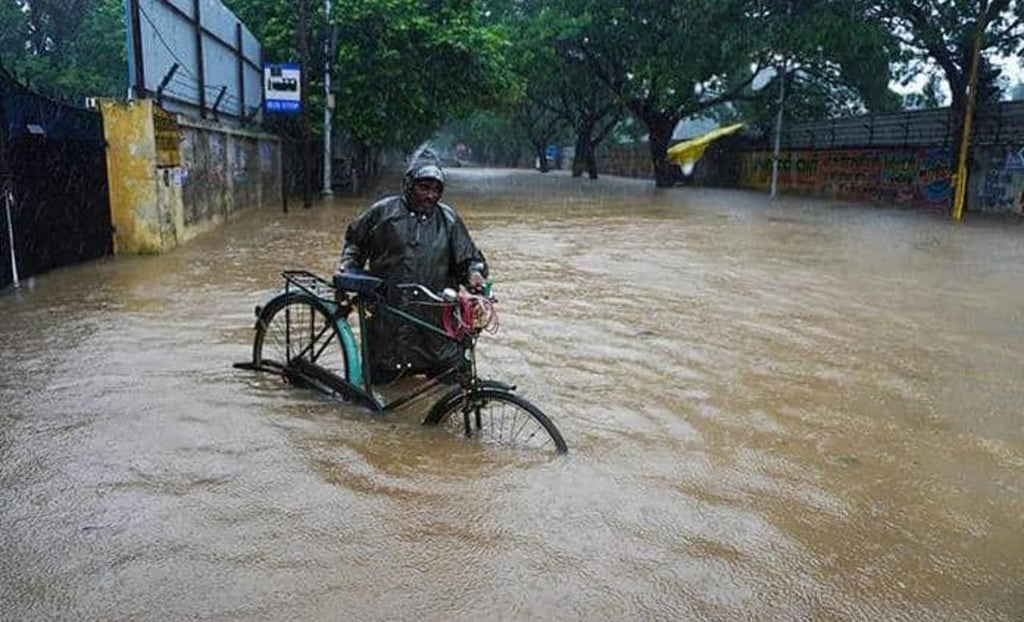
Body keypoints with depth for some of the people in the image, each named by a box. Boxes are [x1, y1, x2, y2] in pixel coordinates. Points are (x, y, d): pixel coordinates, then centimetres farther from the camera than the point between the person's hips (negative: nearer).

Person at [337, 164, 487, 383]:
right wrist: (348, 263, 1)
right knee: (381, 377, 6)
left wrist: (474, 272, -12)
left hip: (434, 315, 1)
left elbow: (468, 257, 8)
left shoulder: (448, 219, 6)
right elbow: (356, 239, 17)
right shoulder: (384, 211, 3)